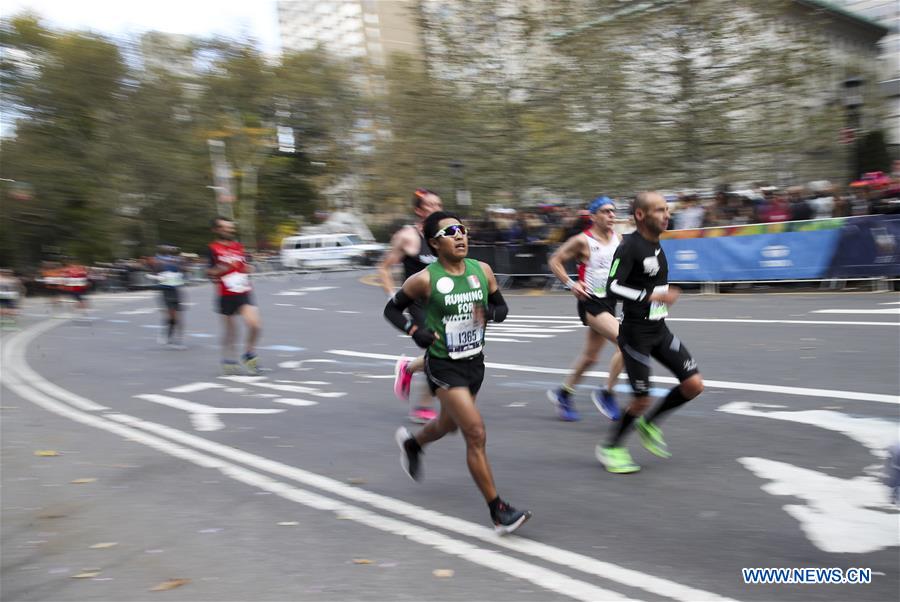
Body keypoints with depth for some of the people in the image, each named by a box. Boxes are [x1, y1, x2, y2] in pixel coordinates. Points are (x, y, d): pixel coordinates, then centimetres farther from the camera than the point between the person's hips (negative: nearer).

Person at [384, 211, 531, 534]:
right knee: (476, 434, -14)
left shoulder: (482, 271, -2)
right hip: (444, 366, -6)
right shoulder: (424, 280, -14)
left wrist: (489, 313, -13)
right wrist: (415, 331, -18)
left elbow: (502, 307, 9)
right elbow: (391, 309, -2)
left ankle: (411, 442, 60)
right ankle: (498, 511, -4)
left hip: (475, 362, 6)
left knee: (448, 424, 26)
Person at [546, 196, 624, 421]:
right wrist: (571, 284, -15)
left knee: (590, 356, 16)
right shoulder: (583, 240, -12)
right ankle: (606, 393, -4)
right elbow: (555, 261, -6)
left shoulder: (618, 238, 6)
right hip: (591, 303, -7)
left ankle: (563, 394, 33)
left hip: (610, 300, 7)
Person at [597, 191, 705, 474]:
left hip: (659, 330, 8)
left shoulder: (655, 244, 8)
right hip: (636, 332, -8)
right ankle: (610, 448, 21)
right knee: (642, 399, -2)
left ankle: (649, 423, 22)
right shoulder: (629, 247, -17)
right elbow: (613, 286, -25)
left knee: (694, 384, 1)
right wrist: (654, 296, -28)